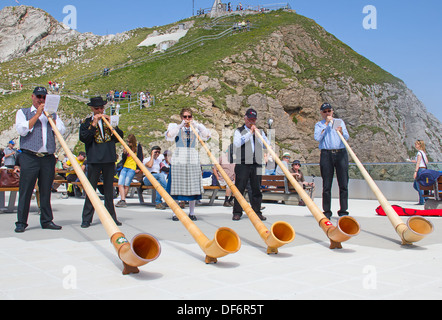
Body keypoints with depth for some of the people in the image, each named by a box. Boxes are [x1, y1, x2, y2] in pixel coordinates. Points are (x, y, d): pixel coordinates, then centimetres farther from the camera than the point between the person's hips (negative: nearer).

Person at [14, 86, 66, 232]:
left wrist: (49, 116, -2)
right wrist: (37, 115, -5)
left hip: (48, 158, 3)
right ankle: (21, 222, 3)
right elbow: (22, 130, -5)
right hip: (29, 158, -2)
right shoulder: (23, 112, 13)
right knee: (25, 190, -3)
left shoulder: (52, 114, 21)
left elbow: (62, 130, 6)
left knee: (46, 191, 5)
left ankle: (47, 220, 11)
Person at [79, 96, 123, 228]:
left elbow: (120, 136, 7)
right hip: (94, 160, -3)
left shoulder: (108, 120, 15)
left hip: (109, 159, 3)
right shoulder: (86, 122, 7)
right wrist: (93, 124, -14)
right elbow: (83, 138, -9)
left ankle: (111, 217, 14)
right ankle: (86, 219, 4)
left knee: (109, 189, 8)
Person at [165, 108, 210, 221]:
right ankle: (175, 213, 4)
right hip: (179, 159, -2)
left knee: (193, 185, 2)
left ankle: (192, 212, 12)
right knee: (177, 185, -3)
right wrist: (181, 125, -14)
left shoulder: (196, 128, 12)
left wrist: (196, 125, -10)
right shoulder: (175, 127, 8)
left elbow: (206, 135, -4)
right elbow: (169, 135, -12)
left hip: (193, 159, 2)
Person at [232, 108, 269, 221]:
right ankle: (237, 212, 2)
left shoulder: (259, 132, 21)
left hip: (257, 164, 3)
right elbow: (237, 143, -10)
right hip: (242, 164, -3)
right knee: (240, 188, -4)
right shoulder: (239, 131, 10)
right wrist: (250, 132, -8)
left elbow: (268, 145, 8)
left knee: (257, 189, 4)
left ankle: (257, 212, 11)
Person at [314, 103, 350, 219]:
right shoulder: (319, 124, 15)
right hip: (326, 154, -1)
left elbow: (346, 137, 5)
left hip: (341, 153, 1)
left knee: (343, 183, -4)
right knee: (326, 185, -2)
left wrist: (341, 132, -16)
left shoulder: (340, 121, 18)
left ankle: (343, 211, 1)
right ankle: (327, 211, 4)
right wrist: (326, 124, -3)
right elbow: (317, 138, -4)